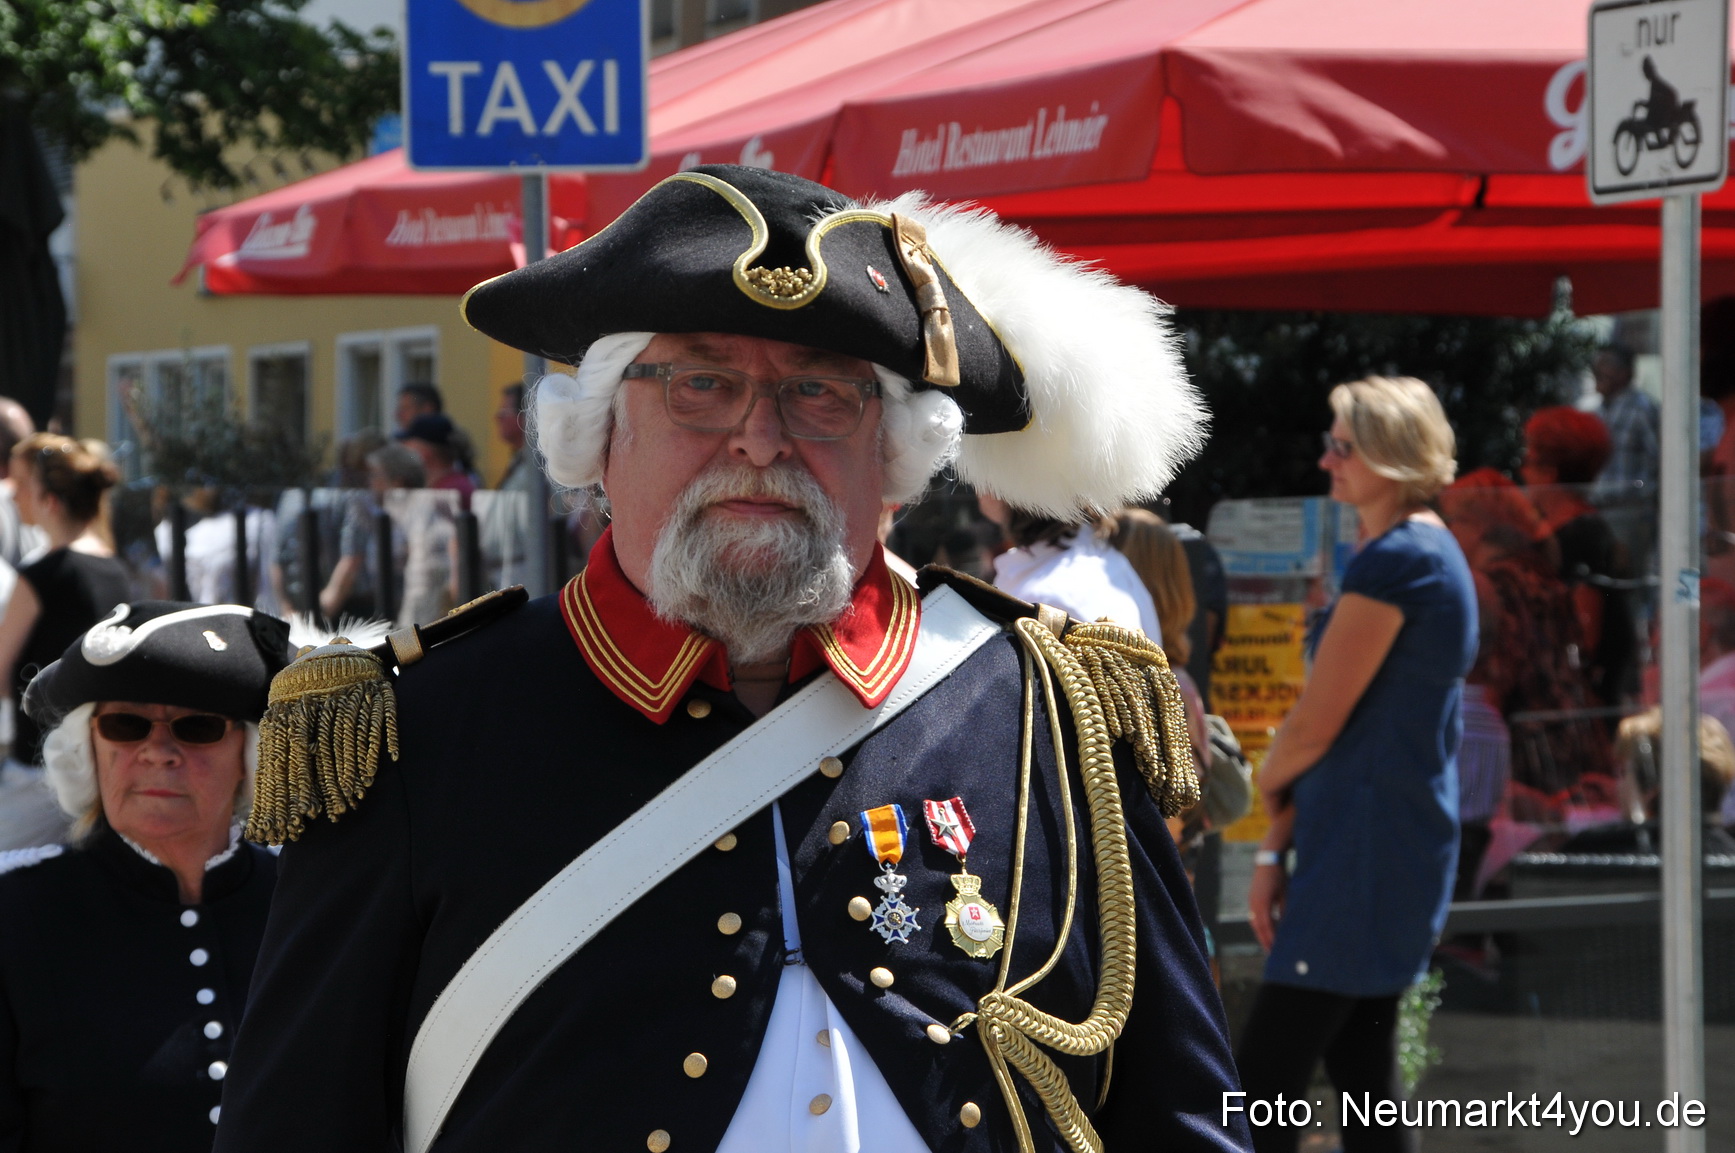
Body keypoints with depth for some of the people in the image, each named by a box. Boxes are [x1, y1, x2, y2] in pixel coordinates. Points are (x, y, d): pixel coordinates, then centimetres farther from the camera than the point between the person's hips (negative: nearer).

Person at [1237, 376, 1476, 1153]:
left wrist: (1268, 781, 8)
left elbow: (1315, 725, -14)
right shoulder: (1429, 552, 17)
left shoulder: (1394, 561, -15)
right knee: (1363, 1074, 11)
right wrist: (1275, 850, 12)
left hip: (1366, 848, -10)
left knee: (1264, 1082, -10)